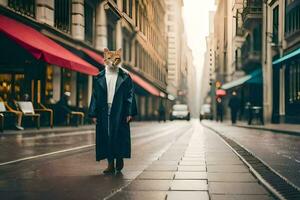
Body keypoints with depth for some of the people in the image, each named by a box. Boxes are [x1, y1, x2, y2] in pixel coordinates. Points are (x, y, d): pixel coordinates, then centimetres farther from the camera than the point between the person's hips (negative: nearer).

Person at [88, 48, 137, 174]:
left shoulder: (125, 77, 3)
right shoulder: (99, 78, 8)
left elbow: (130, 95, 1)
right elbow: (95, 96, 8)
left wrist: (130, 112, -6)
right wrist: (93, 114, 2)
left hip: (120, 112, -2)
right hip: (104, 112, 2)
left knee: (119, 136, -3)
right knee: (106, 137, 2)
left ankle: (120, 159, 16)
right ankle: (110, 164, 8)